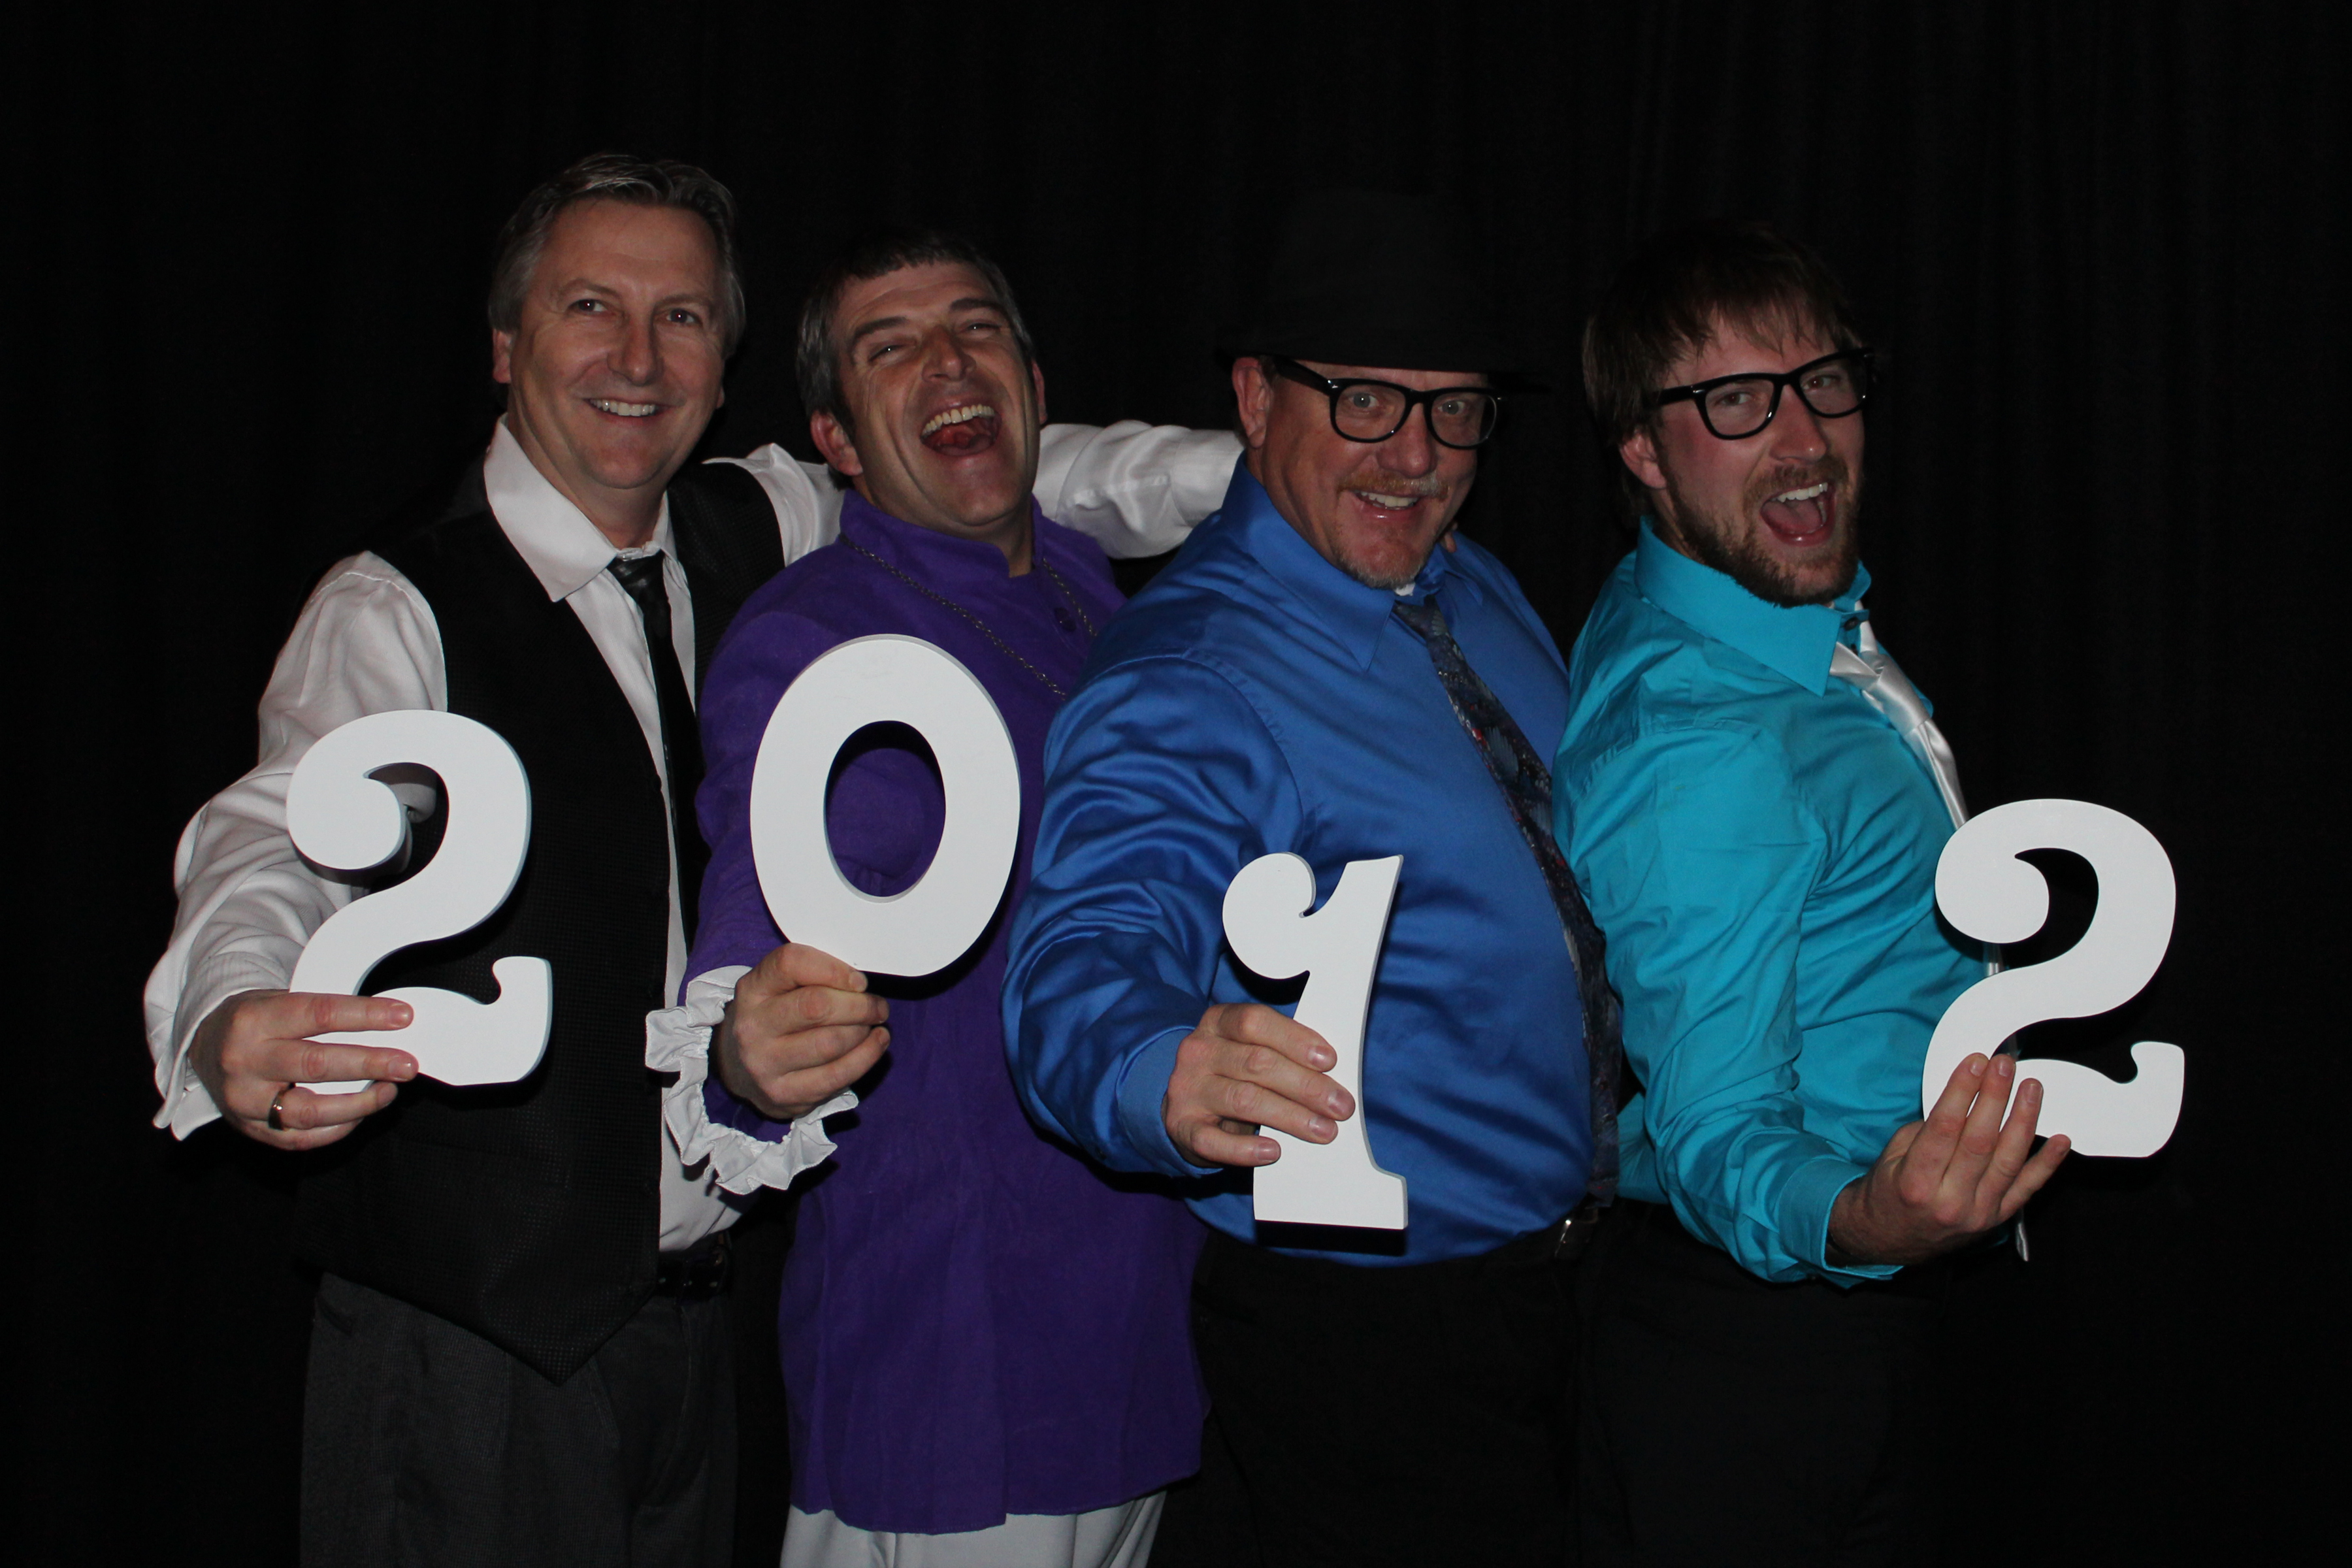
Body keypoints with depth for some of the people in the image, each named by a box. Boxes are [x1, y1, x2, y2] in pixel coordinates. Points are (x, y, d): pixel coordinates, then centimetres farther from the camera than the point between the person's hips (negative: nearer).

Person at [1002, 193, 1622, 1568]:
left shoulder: (1483, 597, 7)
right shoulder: (1179, 690, -19)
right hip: (1358, 1340, -8)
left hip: (1561, 1292, 8)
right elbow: (1088, 965, -34)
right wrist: (1170, 1080, -56)